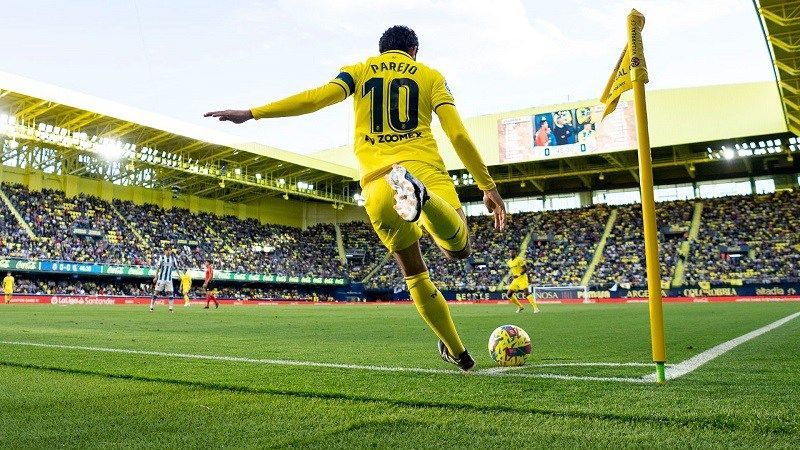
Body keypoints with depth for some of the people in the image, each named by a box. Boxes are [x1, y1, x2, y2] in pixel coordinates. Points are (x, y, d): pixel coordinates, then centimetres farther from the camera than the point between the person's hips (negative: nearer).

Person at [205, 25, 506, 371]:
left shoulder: (359, 70, 18)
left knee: (415, 275, 15)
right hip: (425, 167, -1)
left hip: (376, 180, 2)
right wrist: (489, 187, 8)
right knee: (459, 249, -9)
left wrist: (251, 113, 3)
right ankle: (423, 196, -40)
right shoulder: (431, 76, 17)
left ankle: (458, 353, 18)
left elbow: (317, 97, 0)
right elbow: (458, 134, 6)